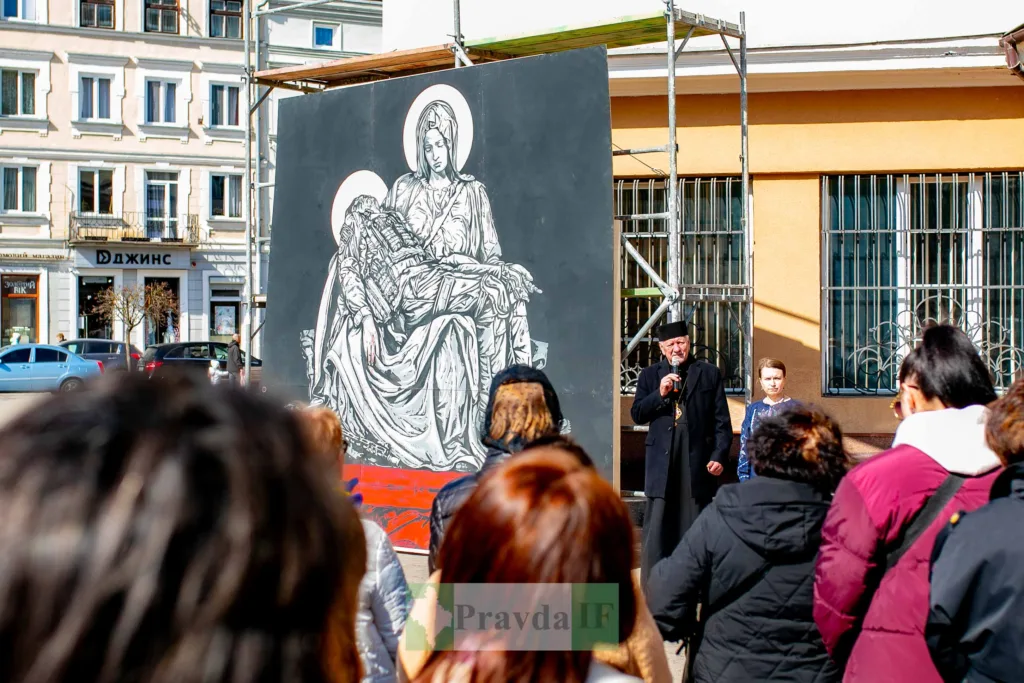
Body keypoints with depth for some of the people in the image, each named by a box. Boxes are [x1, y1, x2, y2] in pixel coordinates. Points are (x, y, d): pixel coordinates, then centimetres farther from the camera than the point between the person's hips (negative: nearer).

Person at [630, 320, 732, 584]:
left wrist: (719, 455, -5)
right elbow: (637, 415, 5)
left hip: (698, 461, -1)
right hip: (661, 461, 1)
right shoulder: (650, 376, 11)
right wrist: (660, 394, -10)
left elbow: (722, 420, 4)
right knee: (657, 525, 0)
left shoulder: (709, 373, 7)